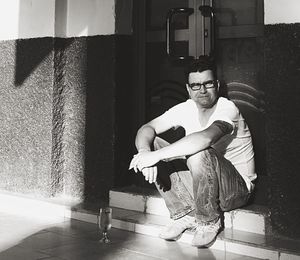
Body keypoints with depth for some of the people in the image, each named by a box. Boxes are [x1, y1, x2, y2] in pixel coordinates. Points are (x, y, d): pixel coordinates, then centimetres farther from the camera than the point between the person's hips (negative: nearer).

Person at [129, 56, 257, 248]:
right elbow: (147, 129, -8)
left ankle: (210, 222, -10)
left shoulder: (227, 109, -21)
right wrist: (145, 152, -32)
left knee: (198, 153, -36)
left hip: (237, 189, -6)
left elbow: (206, 138, -41)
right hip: (201, 184, 6)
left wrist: (156, 155, -41)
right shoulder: (185, 109, -2)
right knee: (151, 144, -8)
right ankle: (185, 215, -2)